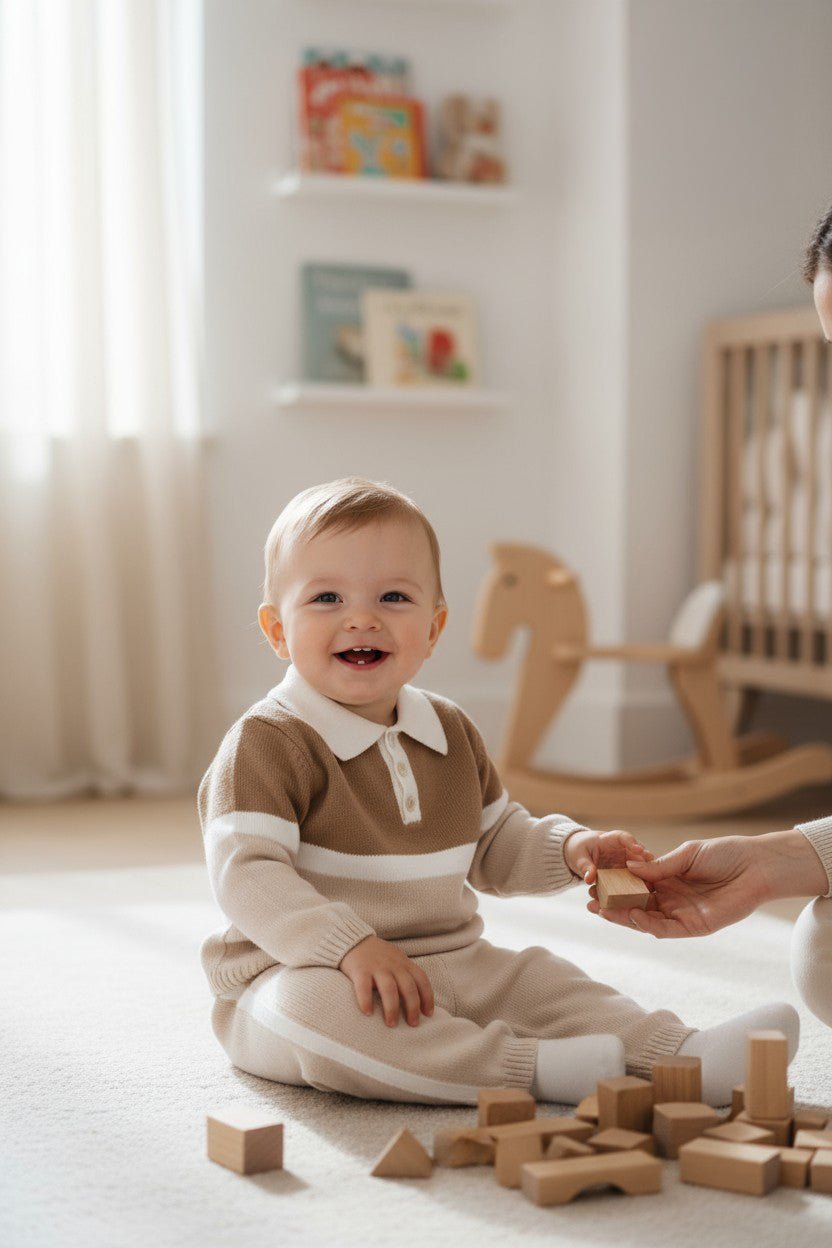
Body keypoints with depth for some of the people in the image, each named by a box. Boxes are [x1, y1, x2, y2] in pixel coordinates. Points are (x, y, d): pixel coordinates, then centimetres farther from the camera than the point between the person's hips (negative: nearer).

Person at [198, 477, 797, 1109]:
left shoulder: (451, 732, 10)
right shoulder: (267, 742, -13)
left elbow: (494, 848, 21)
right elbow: (246, 875, -22)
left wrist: (567, 847, 0)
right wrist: (352, 945, -33)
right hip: (300, 972, -7)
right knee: (314, 1005, -37)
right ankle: (527, 1066, -37)